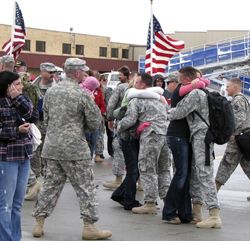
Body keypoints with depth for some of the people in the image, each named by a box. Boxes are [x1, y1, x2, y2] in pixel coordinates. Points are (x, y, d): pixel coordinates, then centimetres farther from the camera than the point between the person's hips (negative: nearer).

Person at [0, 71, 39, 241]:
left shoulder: (22, 100, 9)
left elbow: (34, 116, -9)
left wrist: (18, 98, -14)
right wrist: (17, 131, -22)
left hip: (24, 157, 7)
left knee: (18, 203, 14)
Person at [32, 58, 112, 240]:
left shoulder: (51, 91, 7)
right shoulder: (82, 94, -12)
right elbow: (95, 123, -7)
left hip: (52, 147, 6)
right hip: (75, 149, -6)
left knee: (51, 184, 14)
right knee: (86, 187, 3)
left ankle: (39, 223, 15)